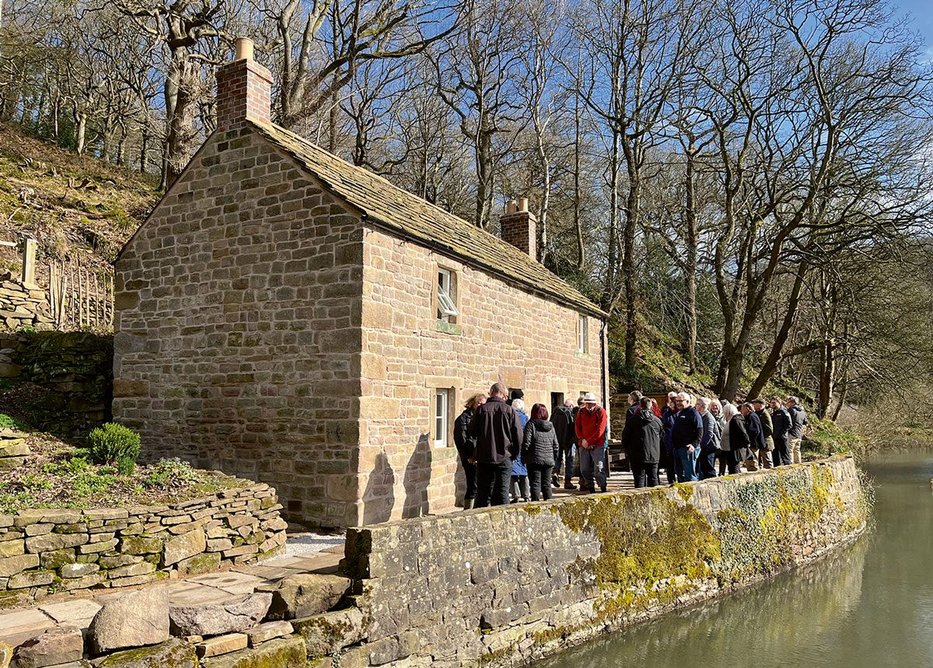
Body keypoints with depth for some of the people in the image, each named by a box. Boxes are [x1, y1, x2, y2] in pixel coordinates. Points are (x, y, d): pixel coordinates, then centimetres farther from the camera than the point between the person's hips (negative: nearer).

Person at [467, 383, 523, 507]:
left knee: (483, 493, 9)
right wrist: (513, 454, 8)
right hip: (504, 458, -1)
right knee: (502, 493, 5)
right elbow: (518, 436, -4)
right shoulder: (510, 410, -5)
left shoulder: (481, 409, -3)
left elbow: (471, 433, 1)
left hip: (484, 458, 1)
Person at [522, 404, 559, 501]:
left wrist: (523, 458, -2)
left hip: (534, 460, -4)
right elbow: (556, 445, 11)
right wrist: (554, 458, 20)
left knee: (535, 484, -1)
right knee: (546, 484, 13)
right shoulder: (550, 426, 10)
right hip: (549, 460, 5)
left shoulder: (531, 424, -6)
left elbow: (526, 443, -11)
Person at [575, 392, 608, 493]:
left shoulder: (601, 411, -5)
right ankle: (590, 487, 20)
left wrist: (588, 441, -12)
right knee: (584, 469, 7)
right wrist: (582, 439, -6)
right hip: (583, 445, 5)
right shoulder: (581, 412, 9)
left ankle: (603, 488, -1)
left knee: (599, 468, -11)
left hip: (597, 445, -5)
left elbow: (600, 430, -11)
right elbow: (577, 427, 10)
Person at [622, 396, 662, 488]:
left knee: (639, 478, 0)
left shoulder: (633, 420, -9)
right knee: (653, 478, 12)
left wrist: (627, 450, 13)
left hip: (638, 456, -3)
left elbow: (625, 436, -3)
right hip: (654, 455, 3)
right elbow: (661, 437, 12)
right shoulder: (657, 420, 1)